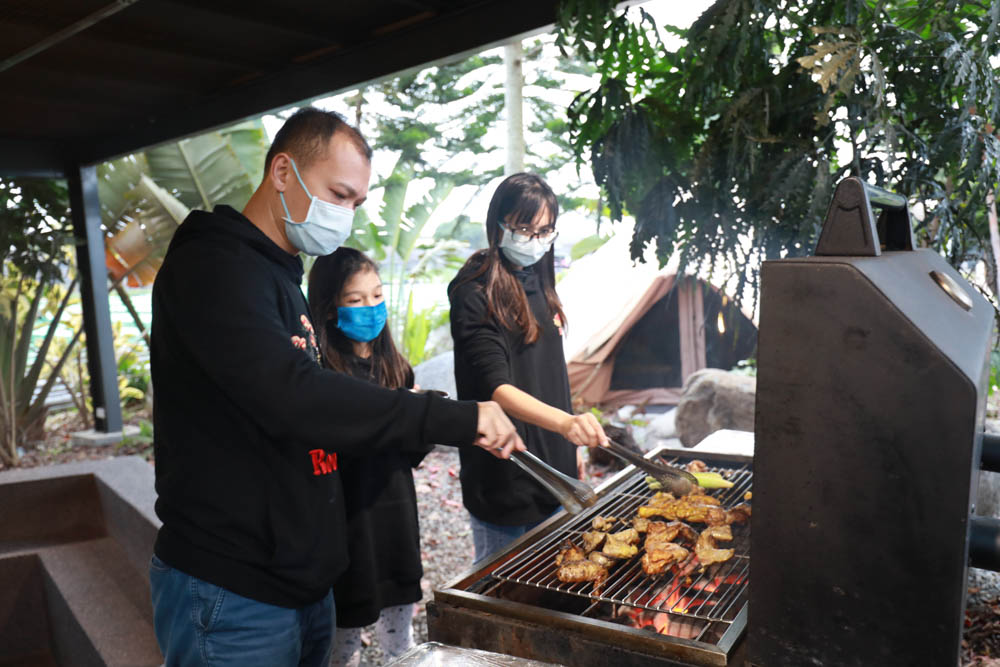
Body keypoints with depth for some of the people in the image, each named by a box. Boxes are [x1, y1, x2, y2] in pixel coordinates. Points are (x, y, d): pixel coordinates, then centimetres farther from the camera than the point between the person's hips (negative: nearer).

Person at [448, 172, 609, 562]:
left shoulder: (536, 282, 8)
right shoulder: (476, 295, -16)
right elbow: (496, 388, -26)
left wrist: (571, 445, 15)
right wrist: (566, 422, -41)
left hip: (551, 468, 8)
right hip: (505, 479, -7)